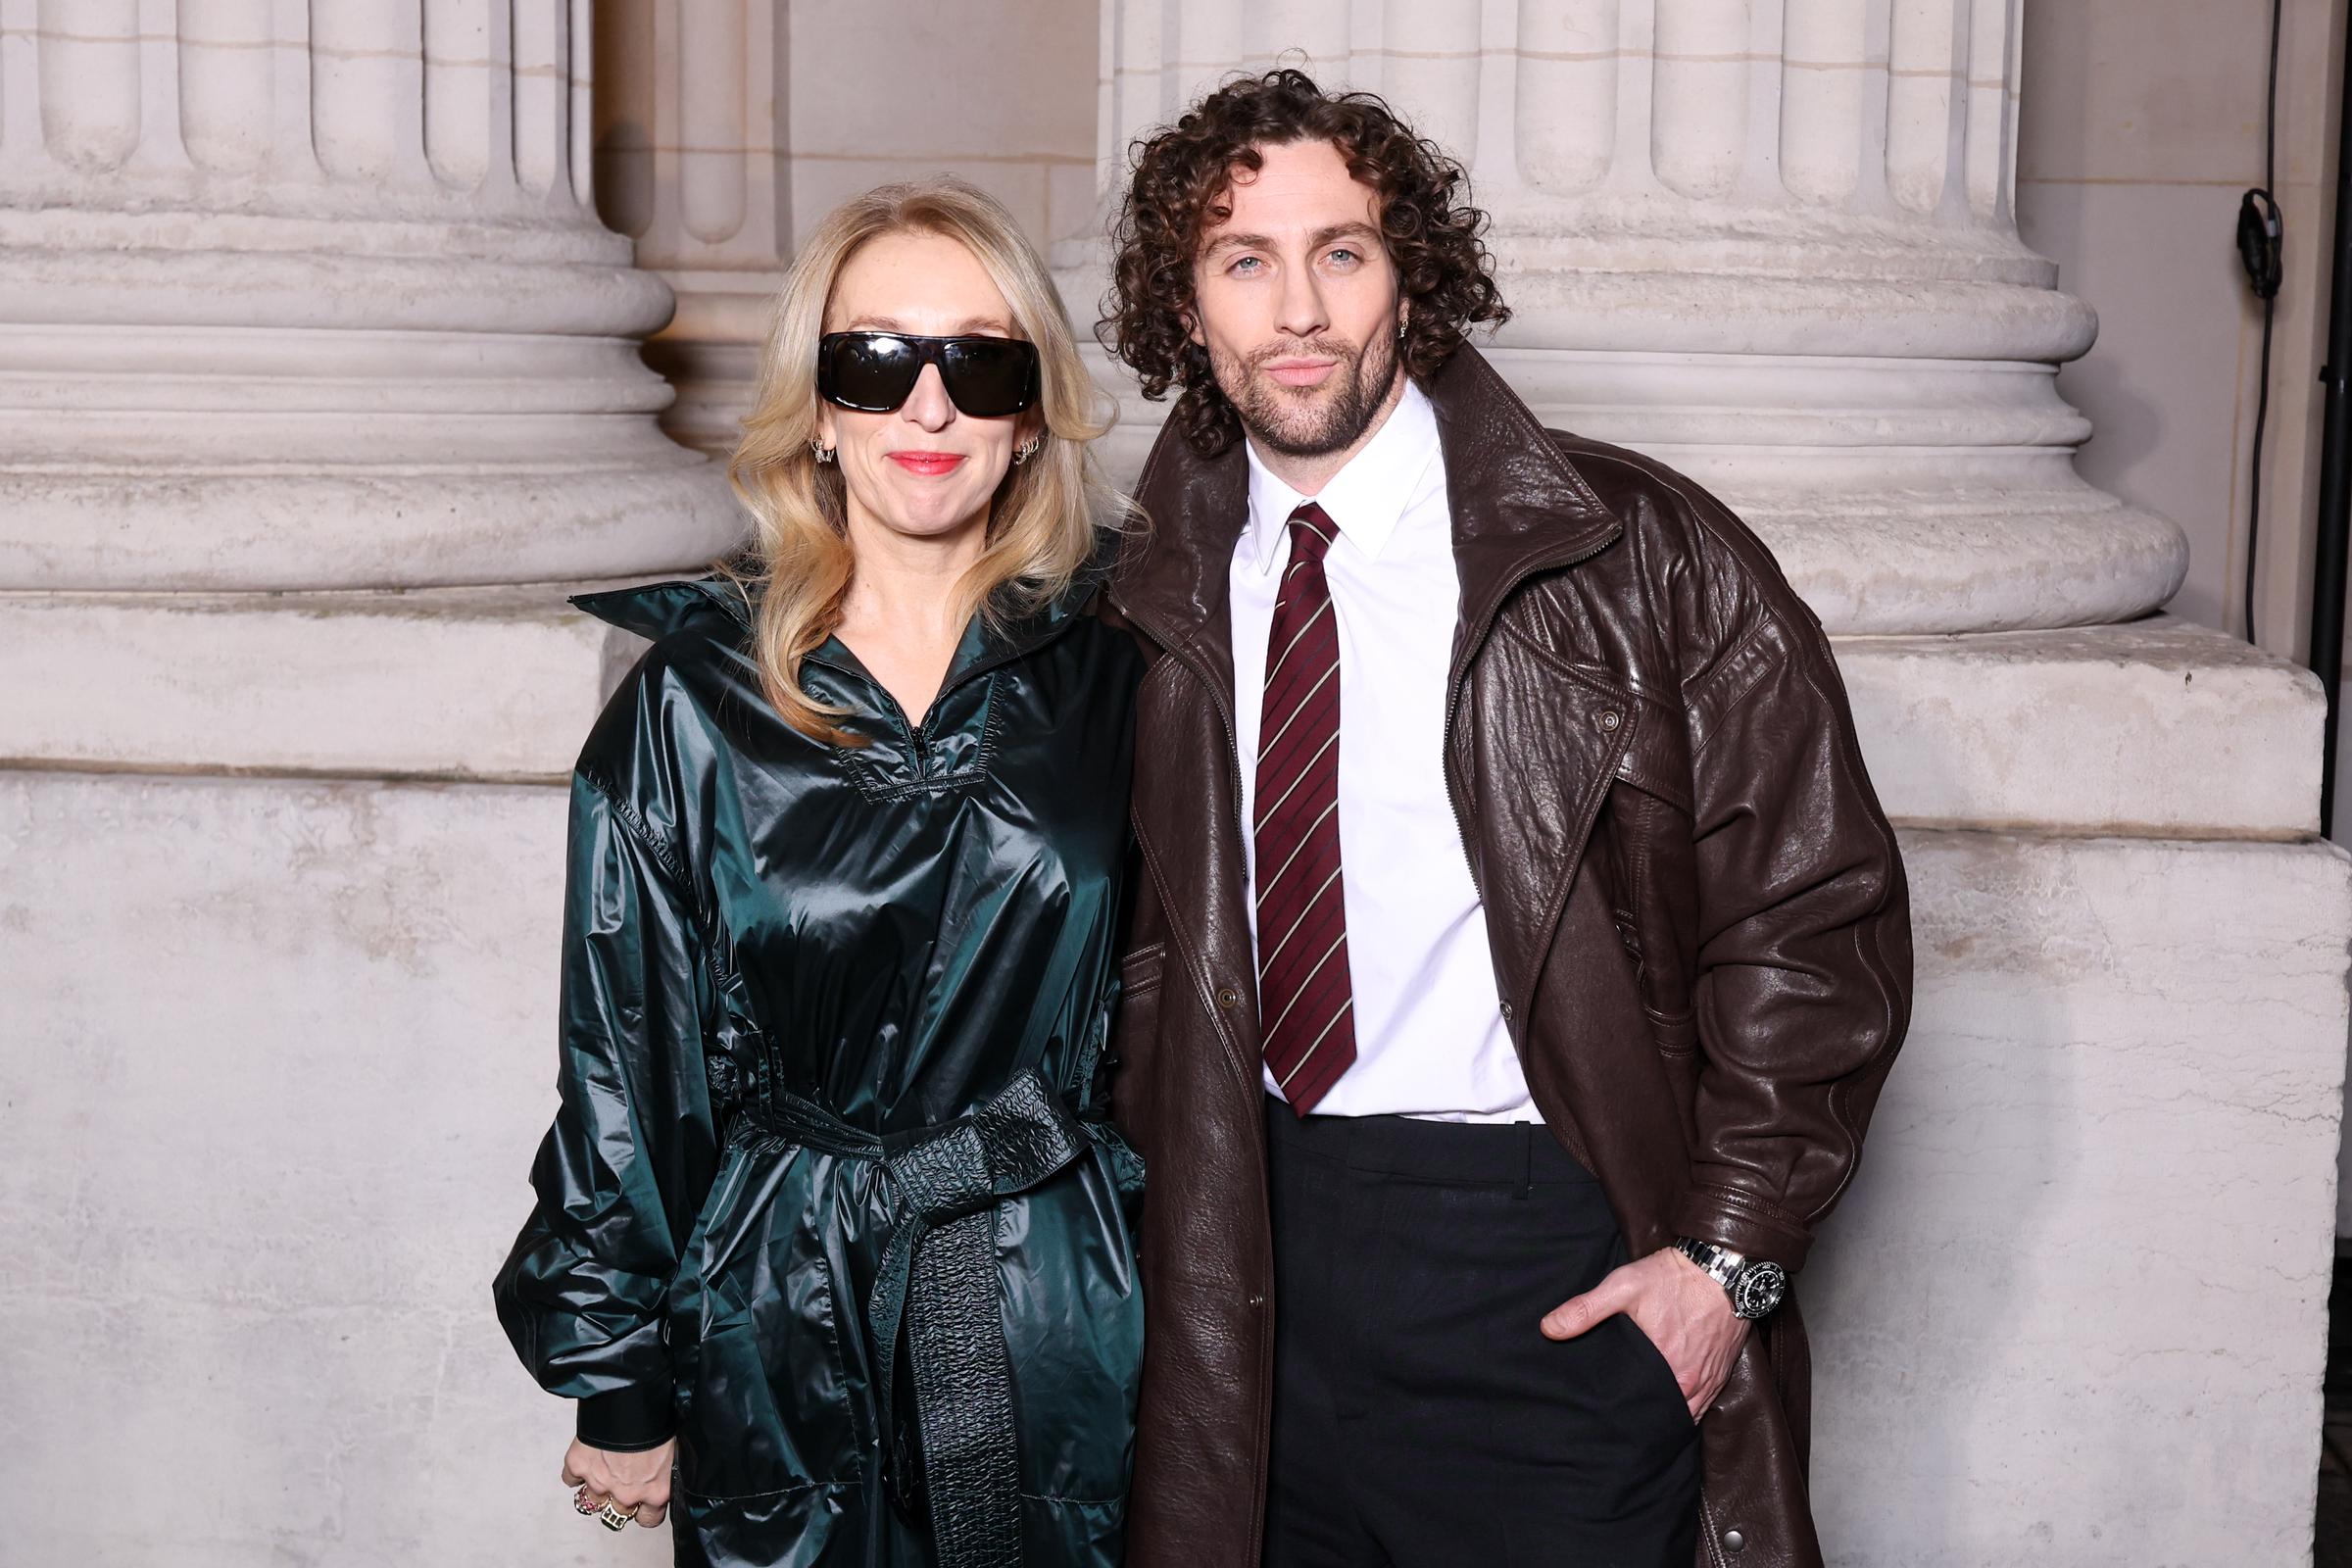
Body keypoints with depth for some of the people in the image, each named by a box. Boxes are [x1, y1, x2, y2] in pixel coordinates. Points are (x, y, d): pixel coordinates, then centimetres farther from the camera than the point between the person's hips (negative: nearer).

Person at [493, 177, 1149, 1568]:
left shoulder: (1105, 676, -1)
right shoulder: (694, 700, -5)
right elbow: (624, 1058, 0)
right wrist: (623, 1394, 3)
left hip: (1065, 1312, 1)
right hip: (785, 1327, 0)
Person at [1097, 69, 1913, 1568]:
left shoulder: (1638, 556, -7)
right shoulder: (1163, 599, 5)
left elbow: (1819, 907, -6)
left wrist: (1728, 1253, -10)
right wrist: (1157, 1199, 6)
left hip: (1563, 1280, -3)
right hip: (1256, 1254, 4)